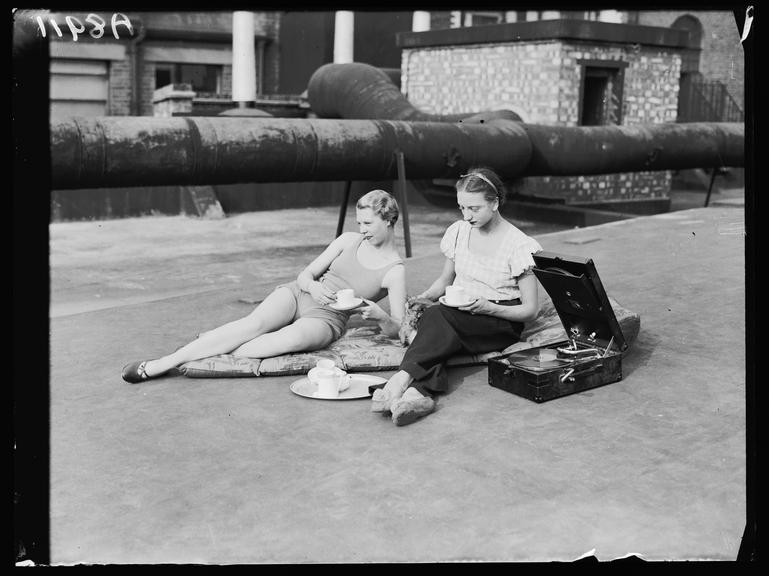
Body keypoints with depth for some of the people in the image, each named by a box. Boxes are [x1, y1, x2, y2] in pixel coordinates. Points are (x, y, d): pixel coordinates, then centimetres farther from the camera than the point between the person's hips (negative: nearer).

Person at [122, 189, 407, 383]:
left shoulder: (395, 270, -2)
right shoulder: (349, 241, 9)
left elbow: (396, 330, -3)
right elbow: (304, 275, 10)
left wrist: (378, 314, -25)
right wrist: (314, 286, -14)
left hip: (326, 319, -3)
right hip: (297, 294, 3)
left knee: (295, 336, -39)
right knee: (254, 323, -28)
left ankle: (212, 355, -34)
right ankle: (160, 363, -31)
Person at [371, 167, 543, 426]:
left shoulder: (519, 245, -8)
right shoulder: (458, 231, 8)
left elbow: (530, 309, -5)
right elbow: (445, 280, 21)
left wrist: (488, 308, -21)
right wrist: (422, 298, 0)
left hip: (502, 321, -4)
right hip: (458, 318, 5)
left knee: (438, 316, -35)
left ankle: (402, 379, -49)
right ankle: (418, 393, -56)